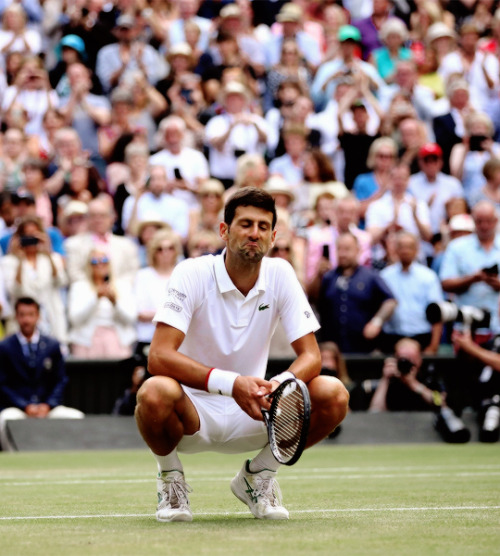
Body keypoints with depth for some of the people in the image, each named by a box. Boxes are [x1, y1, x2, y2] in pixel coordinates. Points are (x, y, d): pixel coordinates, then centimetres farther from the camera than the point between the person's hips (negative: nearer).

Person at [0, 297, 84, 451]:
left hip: (47, 407, 3)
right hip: (16, 407, -3)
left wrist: (48, 405, -8)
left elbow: (60, 381, 11)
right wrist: (25, 406, -13)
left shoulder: (53, 345, 10)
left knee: (76, 417, -24)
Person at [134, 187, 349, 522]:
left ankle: (258, 475, 5)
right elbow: (159, 357, -25)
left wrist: (282, 383, -31)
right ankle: (171, 477, -4)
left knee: (334, 396, -19)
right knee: (155, 393, -39)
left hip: (251, 413, 4)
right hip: (193, 411, -4)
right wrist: (231, 383, -37)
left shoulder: (280, 275, -5)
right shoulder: (192, 274, -16)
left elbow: (311, 356, -7)